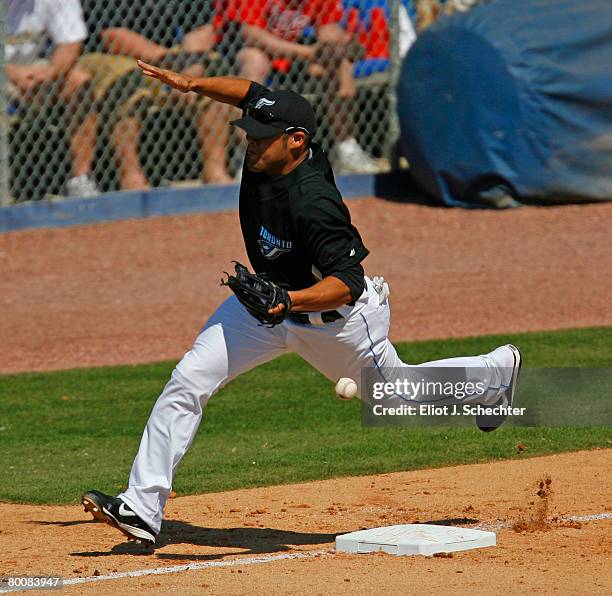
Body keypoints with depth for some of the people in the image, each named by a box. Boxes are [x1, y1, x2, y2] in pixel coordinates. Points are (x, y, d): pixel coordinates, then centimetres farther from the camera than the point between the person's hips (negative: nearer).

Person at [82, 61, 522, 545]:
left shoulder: (313, 202, -38)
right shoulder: (270, 153, -16)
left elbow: (347, 283, -38)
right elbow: (251, 92, 5)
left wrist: (287, 301, -52)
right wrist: (193, 84, -6)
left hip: (336, 315, -7)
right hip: (273, 296, 7)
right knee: (188, 381, -9)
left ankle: (499, 372, 46)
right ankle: (143, 509, -9)